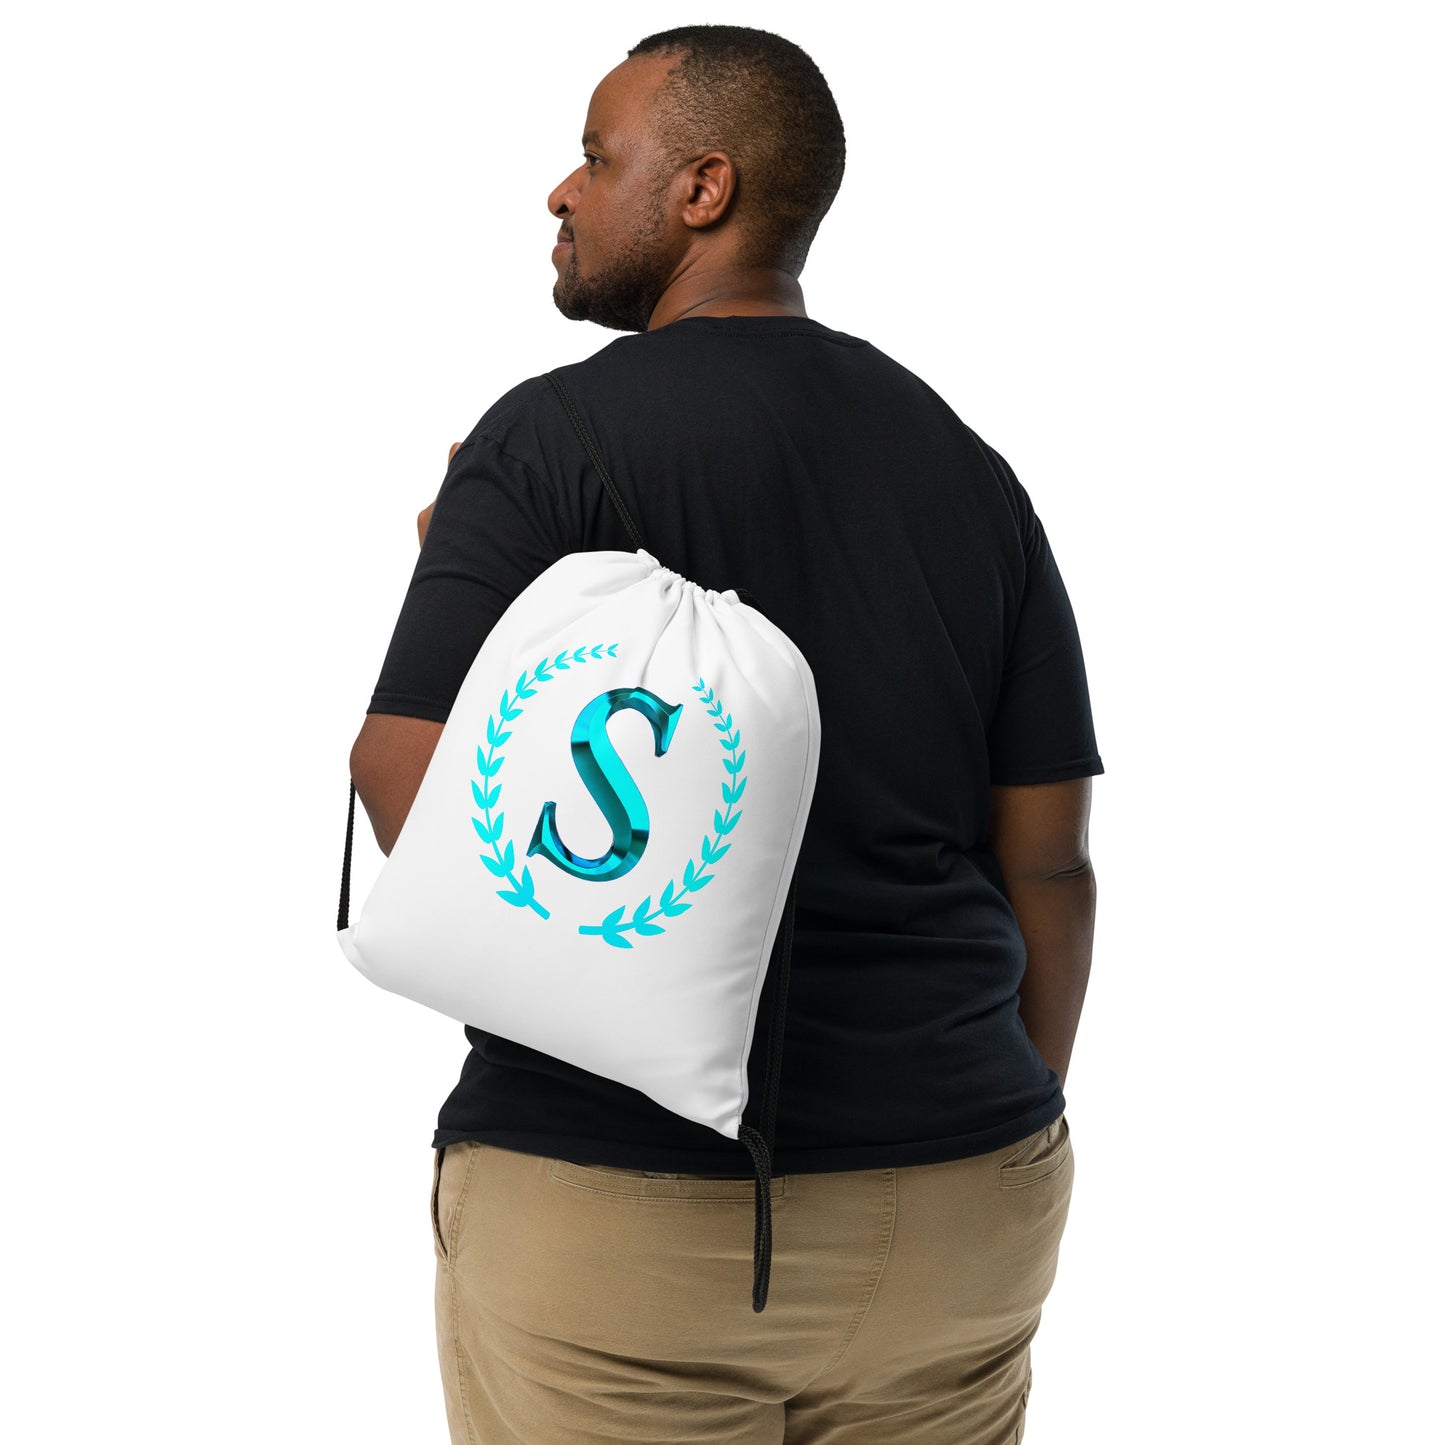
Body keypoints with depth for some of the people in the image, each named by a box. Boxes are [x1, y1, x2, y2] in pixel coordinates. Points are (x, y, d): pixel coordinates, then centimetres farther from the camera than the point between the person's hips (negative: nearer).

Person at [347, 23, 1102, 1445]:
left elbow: (405, 785, -15)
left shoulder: (553, 435, -9)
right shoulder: (971, 471, 5)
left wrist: (449, 568, 4)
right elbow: (1049, 864, 5)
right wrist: (1010, 1142, 16)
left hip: (613, 1193, -4)